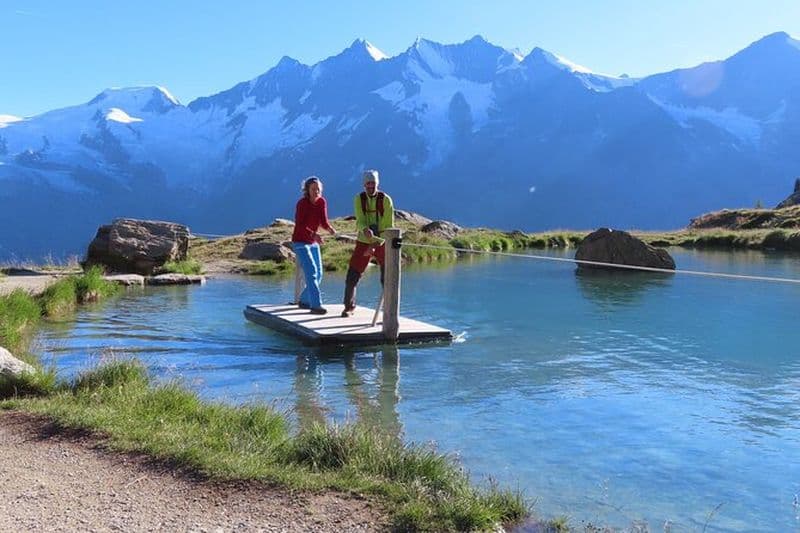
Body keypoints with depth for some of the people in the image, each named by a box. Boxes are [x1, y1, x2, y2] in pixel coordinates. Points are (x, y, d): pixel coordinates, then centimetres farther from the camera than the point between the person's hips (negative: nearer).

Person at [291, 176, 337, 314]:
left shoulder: (322, 202, -3)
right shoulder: (302, 203, -20)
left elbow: (324, 222, -8)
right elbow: (299, 225, -27)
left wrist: (330, 229, -31)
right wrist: (314, 235, -42)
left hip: (313, 243, 7)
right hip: (300, 242, -7)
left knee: (318, 274, 7)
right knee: (311, 272, -18)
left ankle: (304, 300, 25)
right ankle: (316, 305, -18)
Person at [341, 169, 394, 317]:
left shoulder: (386, 200, -11)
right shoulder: (359, 199, -4)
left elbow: (389, 226, -14)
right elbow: (360, 221, -16)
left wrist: (375, 245, -22)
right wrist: (366, 230, -40)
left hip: (381, 244, -2)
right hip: (363, 242, 2)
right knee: (352, 277, 2)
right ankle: (349, 306, 23)